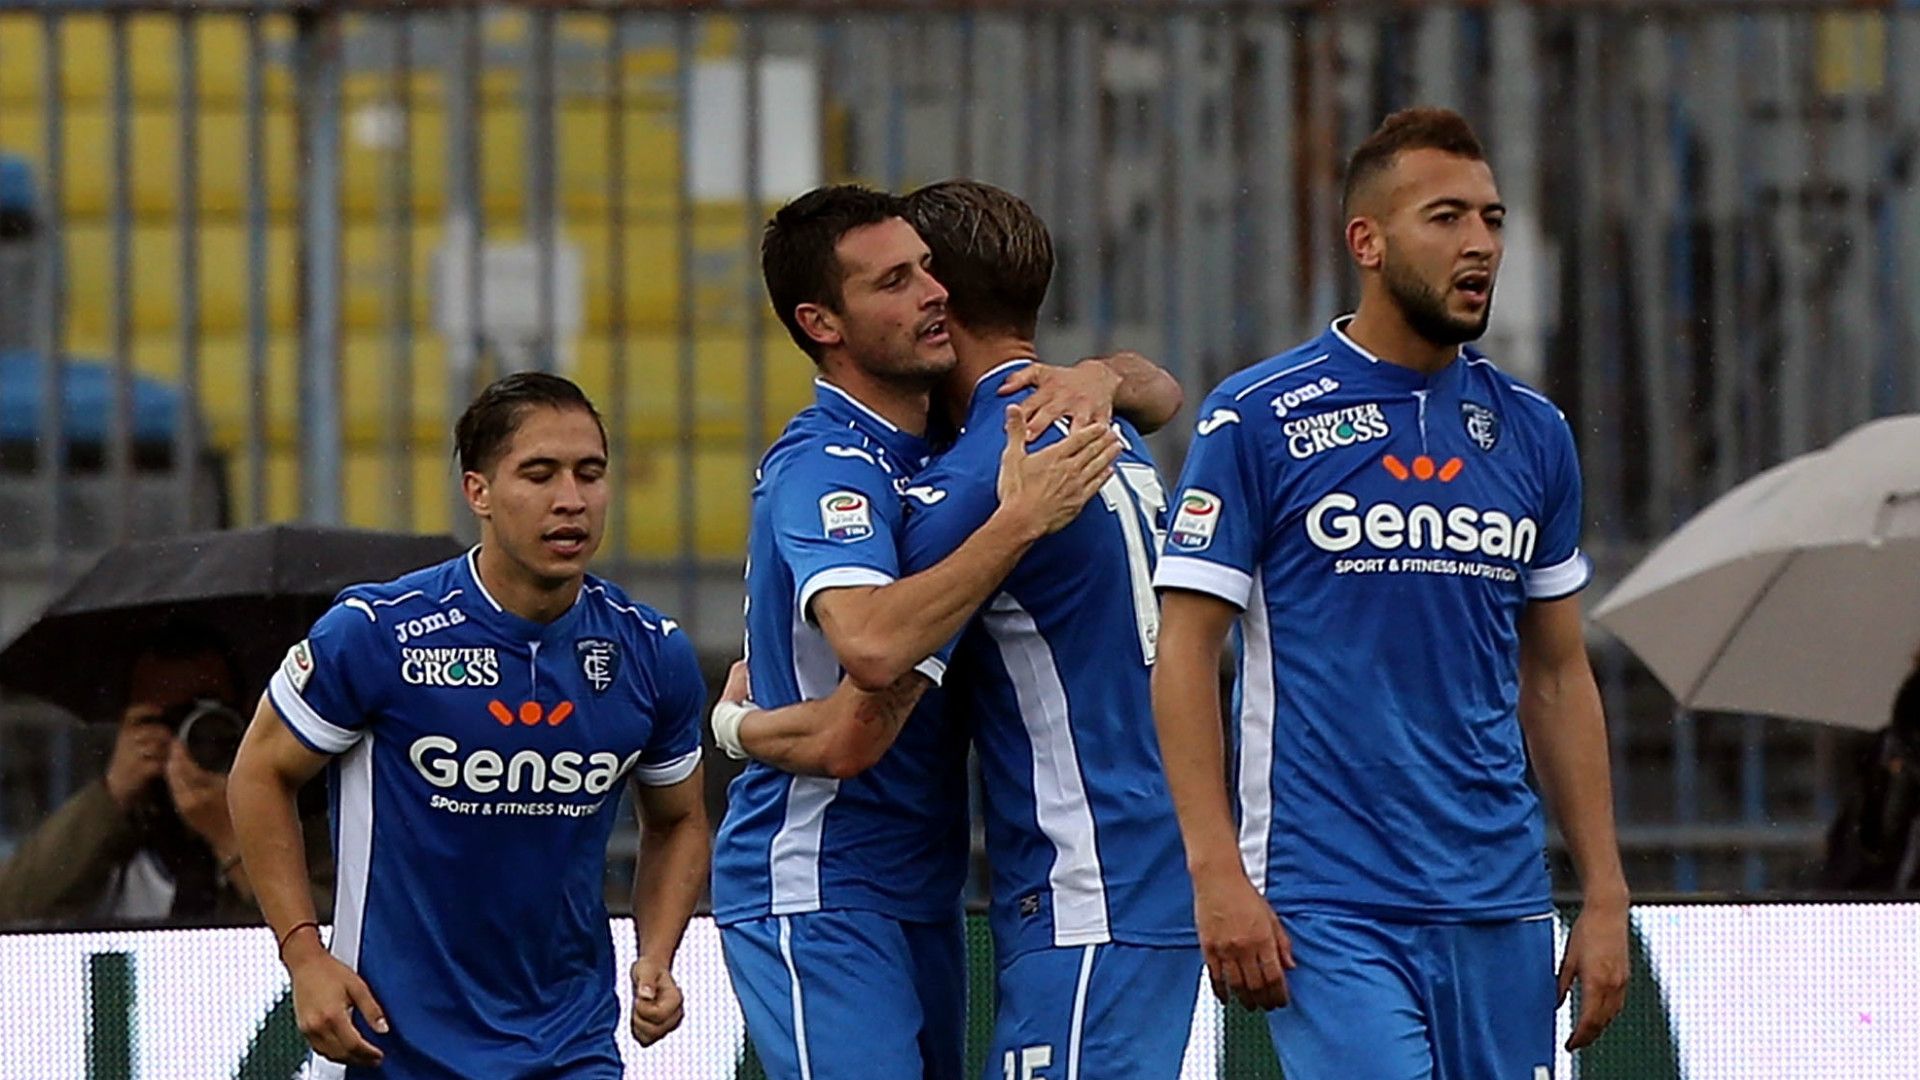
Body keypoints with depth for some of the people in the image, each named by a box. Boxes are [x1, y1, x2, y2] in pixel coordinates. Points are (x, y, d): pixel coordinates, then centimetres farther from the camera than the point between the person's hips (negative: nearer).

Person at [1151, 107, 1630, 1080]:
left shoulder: (1531, 433, 12)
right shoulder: (1258, 420, -2)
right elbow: (1184, 656, -4)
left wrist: (1605, 893, 11)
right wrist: (1217, 874, -13)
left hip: (1500, 910, 5)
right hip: (1328, 910, -5)